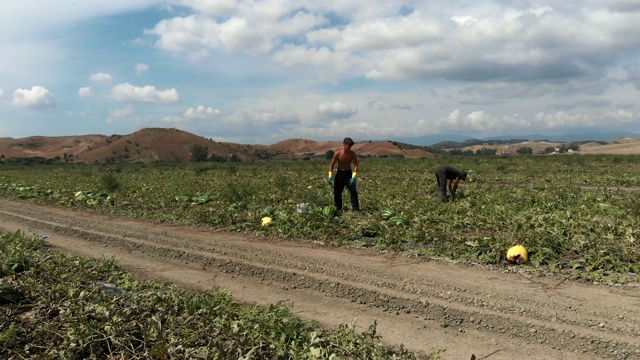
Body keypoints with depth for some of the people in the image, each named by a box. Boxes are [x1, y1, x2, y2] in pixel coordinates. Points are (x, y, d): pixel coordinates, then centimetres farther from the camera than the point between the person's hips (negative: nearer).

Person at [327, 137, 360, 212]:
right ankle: (338, 209, 20)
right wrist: (330, 176, -9)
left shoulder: (352, 154, -11)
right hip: (339, 173, 0)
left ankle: (355, 208, -4)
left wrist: (353, 177, -23)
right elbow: (332, 165, -5)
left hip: (349, 173, 0)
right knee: (337, 192, 5)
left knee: (353, 191, -10)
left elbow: (355, 166, -11)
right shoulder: (337, 154, -14)